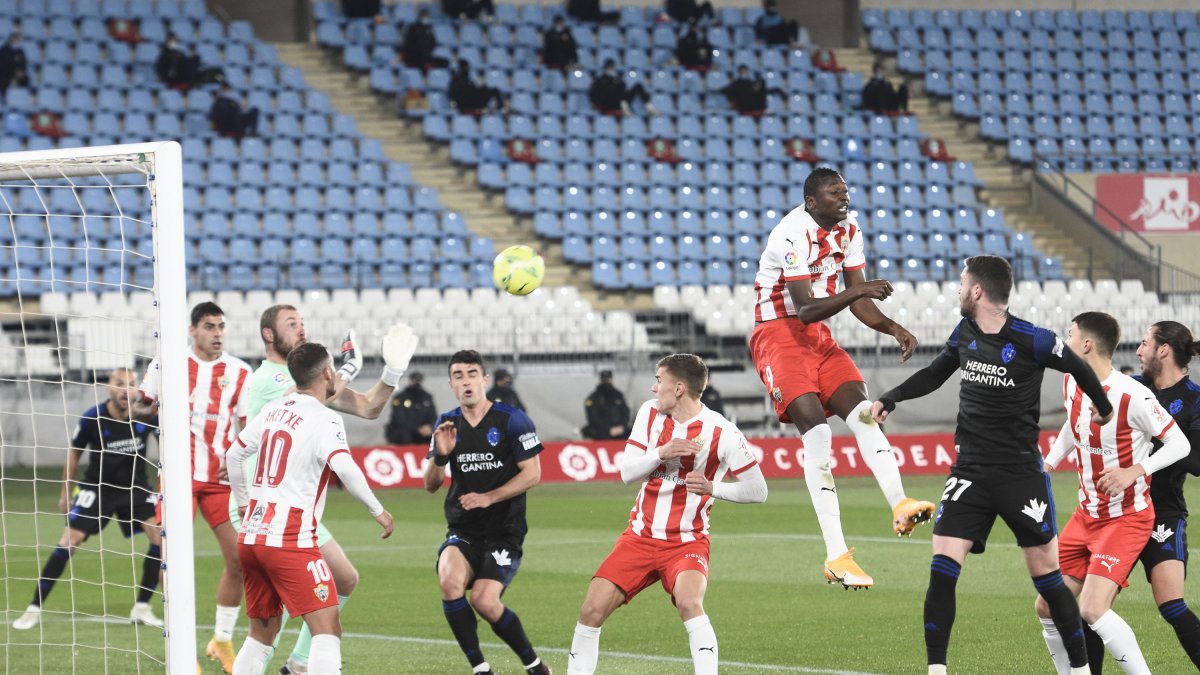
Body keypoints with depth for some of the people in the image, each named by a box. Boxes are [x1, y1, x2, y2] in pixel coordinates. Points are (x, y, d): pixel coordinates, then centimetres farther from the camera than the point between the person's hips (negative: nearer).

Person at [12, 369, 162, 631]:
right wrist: (65, 492, 6)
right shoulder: (92, 418, -18)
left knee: (160, 535, -17)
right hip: (97, 487, -2)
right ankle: (34, 608, -2)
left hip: (135, 487, 2)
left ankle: (142, 608, -3)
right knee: (68, 542, -13)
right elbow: (74, 452, -1)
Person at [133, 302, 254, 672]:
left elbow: (248, 427, 7)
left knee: (238, 559, -1)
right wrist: (155, 410, -14)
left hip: (221, 478, 2)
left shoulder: (240, 373, 4)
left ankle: (222, 641, 17)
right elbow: (138, 409, 9)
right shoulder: (167, 364, 1)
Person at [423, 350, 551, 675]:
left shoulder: (512, 420, -5)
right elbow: (431, 485, 8)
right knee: (449, 580, -27)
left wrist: (489, 497, -17)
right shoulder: (447, 424, 7)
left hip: (504, 531, -3)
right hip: (463, 531, 3)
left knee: (484, 600, -21)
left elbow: (532, 474, -8)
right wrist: (440, 455, -13)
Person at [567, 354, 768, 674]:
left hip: (687, 542, -4)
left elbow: (757, 490, -7)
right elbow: (627, 472, -1)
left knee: (689, 602, -32)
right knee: (592, 610, -5)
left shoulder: (720, 432, -13)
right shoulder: (650, 413, 1)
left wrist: (713, 488, -21)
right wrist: (662, 453, -18)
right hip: (640, 536, 5)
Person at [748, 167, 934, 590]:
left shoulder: (849, 231, 5)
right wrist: (855, 290, -37)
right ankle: (836, 556, -21)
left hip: (818, 337, 8)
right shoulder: (793, 235, -21)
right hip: (779, 336, -8)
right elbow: (806, 310, -26)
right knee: (817, 431, -18)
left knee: (863, 411, -12)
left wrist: (894, 329, -8)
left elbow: (857, 303, 8)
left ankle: (900, 506, -20)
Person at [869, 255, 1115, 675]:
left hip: (1021, 475, -4)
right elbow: (934, 374, 21)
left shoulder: (1033, 341, -14)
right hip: (970, 472, 4)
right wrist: (889, 400, 9)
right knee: (942, 568, -10)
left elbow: (1080, 369, 3)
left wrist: (1104, 408, 19)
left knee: (1047, 575, 2)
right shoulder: (964, 333, 3)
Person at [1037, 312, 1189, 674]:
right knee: (1047, 607, 6)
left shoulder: (1132, 396, -22)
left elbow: (1180, 444, -17)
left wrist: (1134, 471, -28)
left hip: (1127, 518, -8)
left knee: (1092, 610, -23)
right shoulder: (1072, 383, 2)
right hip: (1087, 516, 8)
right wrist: (1048, 463, 14)